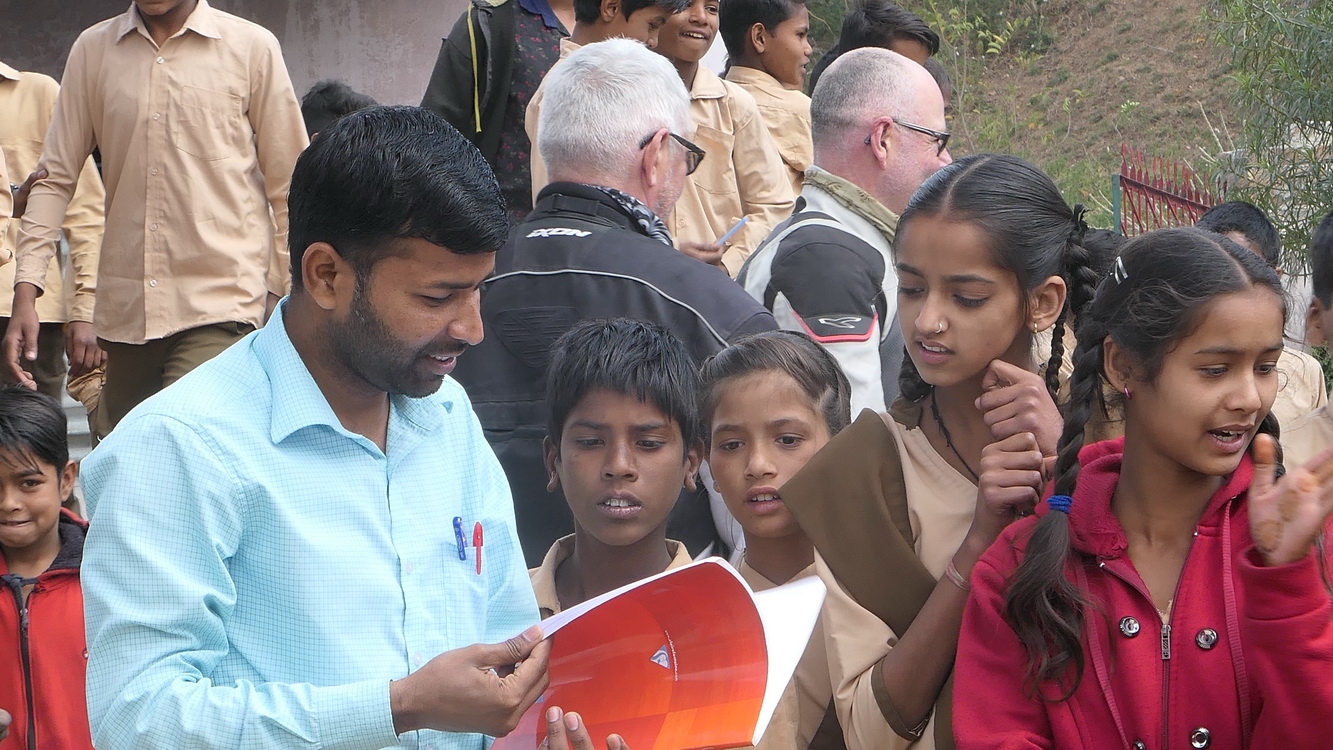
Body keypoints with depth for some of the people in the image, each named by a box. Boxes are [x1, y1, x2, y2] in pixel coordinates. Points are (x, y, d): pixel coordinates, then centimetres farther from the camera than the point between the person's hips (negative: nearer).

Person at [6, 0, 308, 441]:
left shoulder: (252, 48, 2)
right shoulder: (93, 50, 9)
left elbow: (288, 186, 6)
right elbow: (56, 178, 8)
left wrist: (284, 299, 2)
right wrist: (26, 290, -2)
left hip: (220, 307, -4)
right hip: (124, 307, 4)